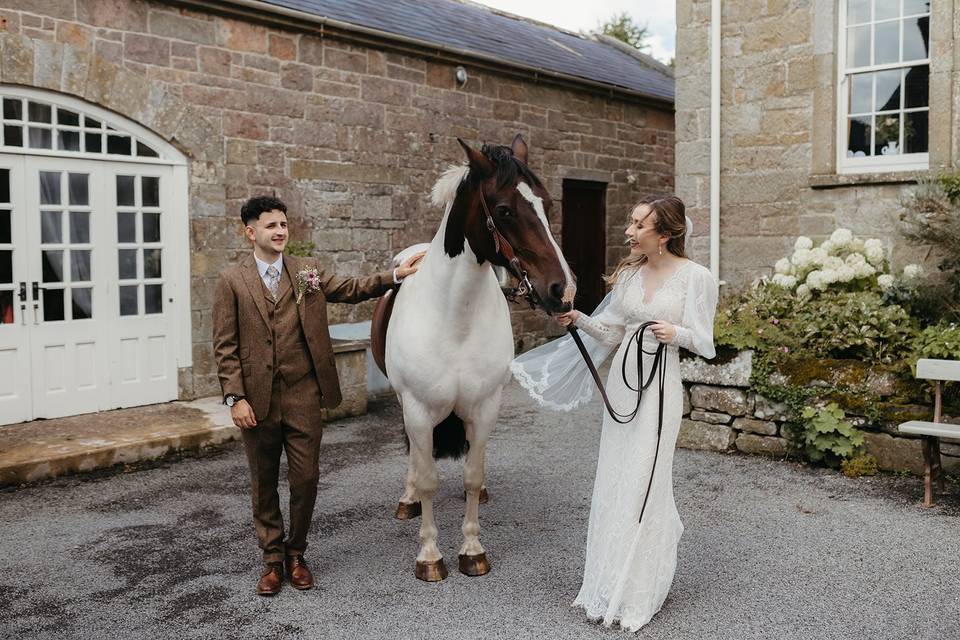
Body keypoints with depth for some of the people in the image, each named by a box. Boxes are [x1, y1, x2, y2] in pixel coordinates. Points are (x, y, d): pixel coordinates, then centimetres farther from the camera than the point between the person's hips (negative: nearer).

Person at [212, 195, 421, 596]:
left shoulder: (309, 271, 7)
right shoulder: (232, 281, 0)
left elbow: (350, 289, 12)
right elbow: (225, 347, -3)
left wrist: (395, 276, 0)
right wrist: (235, 397, -9)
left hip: (303, 396, 2)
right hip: (257, 399, -1)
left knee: (306, 479, 5)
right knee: (263, 484, 10)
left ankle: (295, 553, 26)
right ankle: (272, 559, 26)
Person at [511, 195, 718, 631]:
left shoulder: (696, 278, -7)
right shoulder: (629, 272, 8)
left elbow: (705, 344, -4)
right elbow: (612, 333, 10)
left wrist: (676, 333, -23)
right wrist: (579, 320, -6)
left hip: (660, 387, -5)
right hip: (621, 381, 6)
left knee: (641, 485, -2)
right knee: (613, 483, 11)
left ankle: (634, 598, 14)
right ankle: (612, 584, 29)